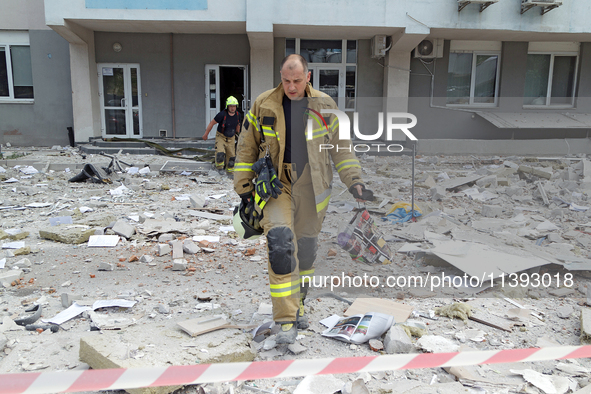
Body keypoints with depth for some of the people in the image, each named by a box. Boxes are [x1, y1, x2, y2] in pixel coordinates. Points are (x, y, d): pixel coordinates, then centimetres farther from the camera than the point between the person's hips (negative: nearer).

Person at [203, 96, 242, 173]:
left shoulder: (237, 115, -5)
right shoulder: (222, 114, -21)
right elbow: (212, 123, -10)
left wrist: (238, 134, 27)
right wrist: (206, 134, -5)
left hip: (231, 138, 4)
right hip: (221, 137, -4)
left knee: (232, 155, 6)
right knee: (220, 153, -21)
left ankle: (230, 171, 24)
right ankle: (219, 166, 4)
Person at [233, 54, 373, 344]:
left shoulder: (324, 105, 2)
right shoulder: (263, 104, 0)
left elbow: (341, 146, 8)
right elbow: (246, 147, 7)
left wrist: (354, 180, -1)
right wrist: (243, 185, 3)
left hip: (311, 188, 2)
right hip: (276, 184, -2)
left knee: (306, 248, 11)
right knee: (280, 243, -21)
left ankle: (297, 303, 35)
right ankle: (287, 320, -12)